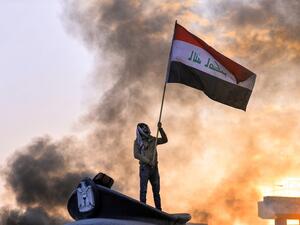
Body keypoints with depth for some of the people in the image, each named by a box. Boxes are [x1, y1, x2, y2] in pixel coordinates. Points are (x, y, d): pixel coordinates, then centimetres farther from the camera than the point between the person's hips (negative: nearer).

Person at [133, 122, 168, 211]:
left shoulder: (152, 139, 13)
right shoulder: (137, 141, 1)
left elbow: (164, 140, 9)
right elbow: (136, 155, -8)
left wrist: (160, 129, -2)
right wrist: (148, 161, -16)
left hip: (154, 167, 5)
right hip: (144, 167, -4)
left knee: (156, 190, 7)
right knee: (143, 189, -7)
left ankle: (158, 209, 11)